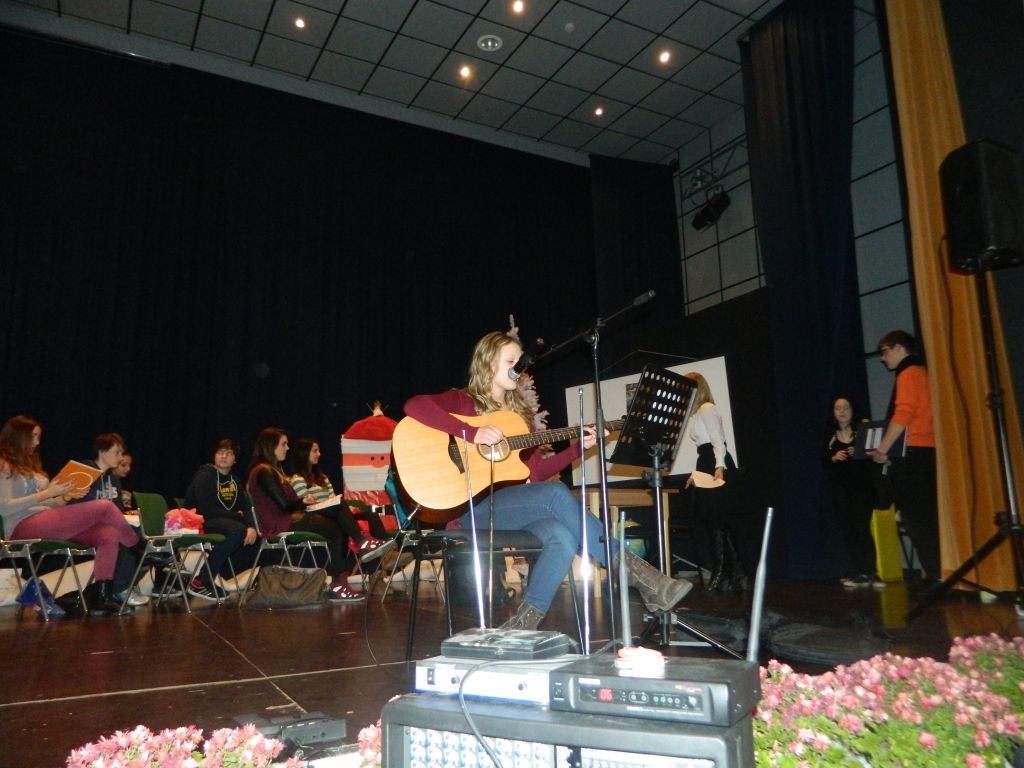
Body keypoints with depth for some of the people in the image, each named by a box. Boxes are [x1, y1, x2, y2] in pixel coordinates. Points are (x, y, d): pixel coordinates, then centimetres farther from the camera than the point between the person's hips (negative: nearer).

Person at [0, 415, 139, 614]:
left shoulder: (28, 464, 27)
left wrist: (63, 497, 4)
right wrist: (47, 493, -14)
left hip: (48, 524, 9)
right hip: (25, 526, -9)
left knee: (109, 534, -16)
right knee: (104, 506, -22)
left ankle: (101, 595, -21)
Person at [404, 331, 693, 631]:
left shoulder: (519, 412, 20)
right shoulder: (462, 401, 2)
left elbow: (536, 470, 16)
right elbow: (414, 406, -18)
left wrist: (579, 448, 5)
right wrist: (472, 432, -24)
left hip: (515, 506, 6)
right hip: (472, 505, -6)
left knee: (563, 538, -28)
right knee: (556, 494, -28)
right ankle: (636, 573, -21)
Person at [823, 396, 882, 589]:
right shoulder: (830, 436, 10)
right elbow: (823, 461, 8)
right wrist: (834, 458, -11)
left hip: (861, 485, -3)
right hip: (839, 488, 3)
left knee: (862, 528, -10)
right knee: (849, 530, 2)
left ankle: (869, 573, -6)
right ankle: (860, 573, 7)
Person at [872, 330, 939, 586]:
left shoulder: (909, 373, -6)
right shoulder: (922, 372, 22)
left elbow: (903, 415, -16)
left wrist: (882, 449, -14)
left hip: (915, 453, -9)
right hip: (927, 452, 9)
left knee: (916, 519, -7)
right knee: (927, 518, 10)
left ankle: (936, 575, -8)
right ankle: (938, 573, 12)